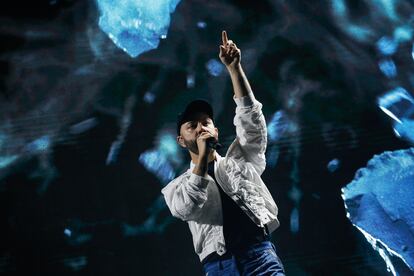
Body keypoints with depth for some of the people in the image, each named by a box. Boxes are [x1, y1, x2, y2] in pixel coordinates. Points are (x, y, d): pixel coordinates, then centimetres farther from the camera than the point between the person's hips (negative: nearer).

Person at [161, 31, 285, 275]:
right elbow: (186, 208, -4)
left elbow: (250, 117, 11)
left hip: (261, 254, 1)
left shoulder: (241, 160, 24)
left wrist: (234, 68, 2)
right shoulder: (177, 187, 20)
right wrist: (203, 157, 0)